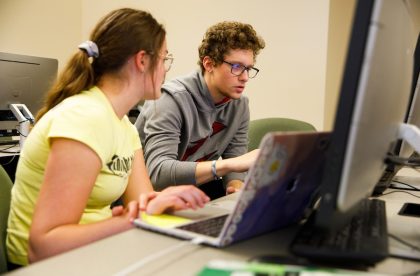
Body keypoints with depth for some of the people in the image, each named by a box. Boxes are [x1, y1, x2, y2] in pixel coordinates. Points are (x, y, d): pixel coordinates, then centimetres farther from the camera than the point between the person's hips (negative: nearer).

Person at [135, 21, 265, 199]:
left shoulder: (239, 104, -2)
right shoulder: (173, 99, -23)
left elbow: (234, 159, 1)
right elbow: (158, 172, -35)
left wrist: (236, 184, -23)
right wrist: (229, 164, -44)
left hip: (198, 186, 5)